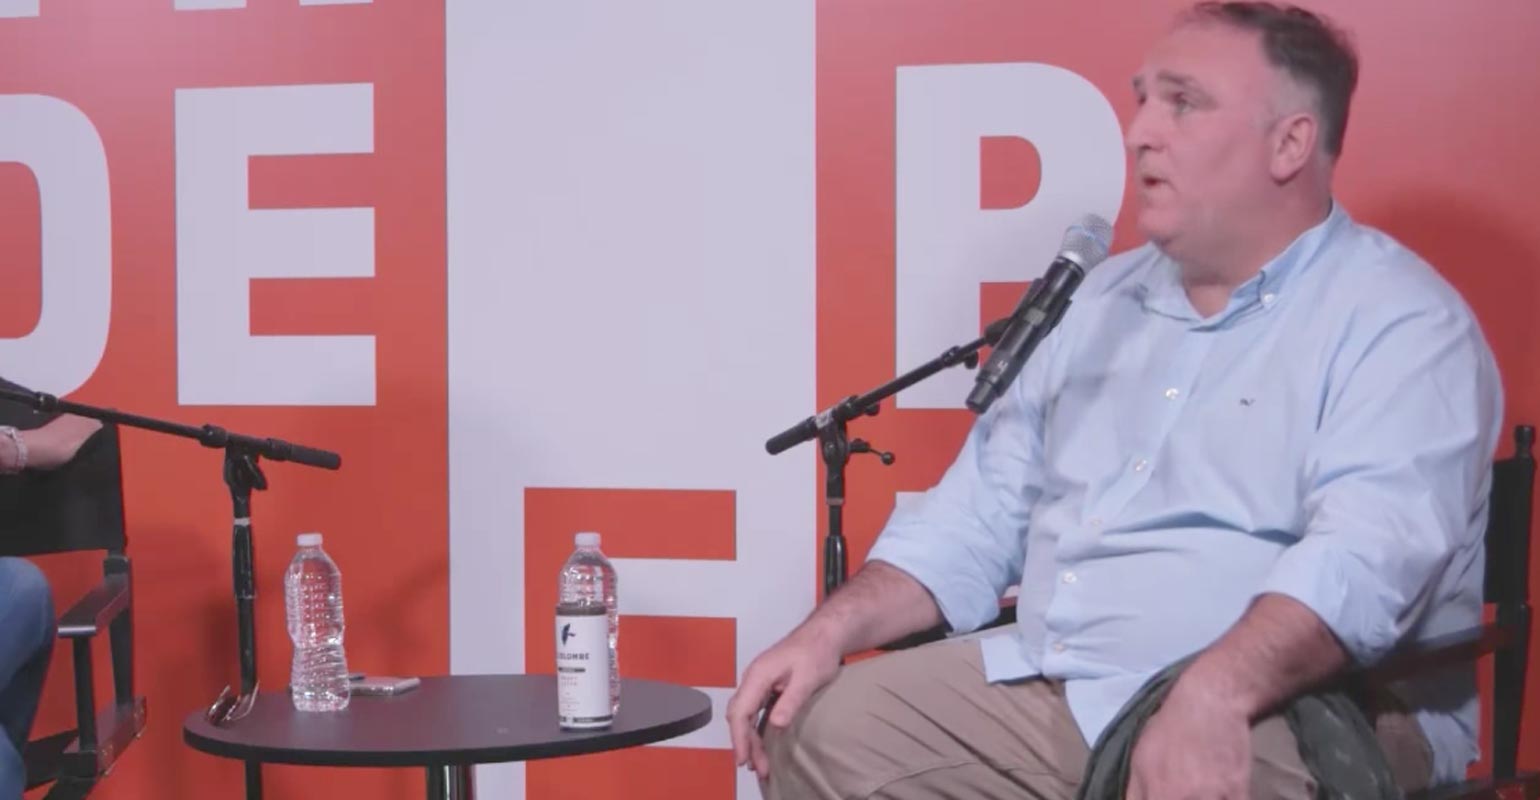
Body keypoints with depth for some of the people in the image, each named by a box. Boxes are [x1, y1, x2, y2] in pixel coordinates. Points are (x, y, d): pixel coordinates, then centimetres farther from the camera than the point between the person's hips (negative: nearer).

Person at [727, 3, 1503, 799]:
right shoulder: (1106, 298, 16)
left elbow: (1367, 549, -24)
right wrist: (831, 629, 2)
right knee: (817, 731, -6)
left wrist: (1214, 693, -39)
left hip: (1283, 717, -6)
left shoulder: (1400, 322, -7)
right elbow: (980, 514, 16)